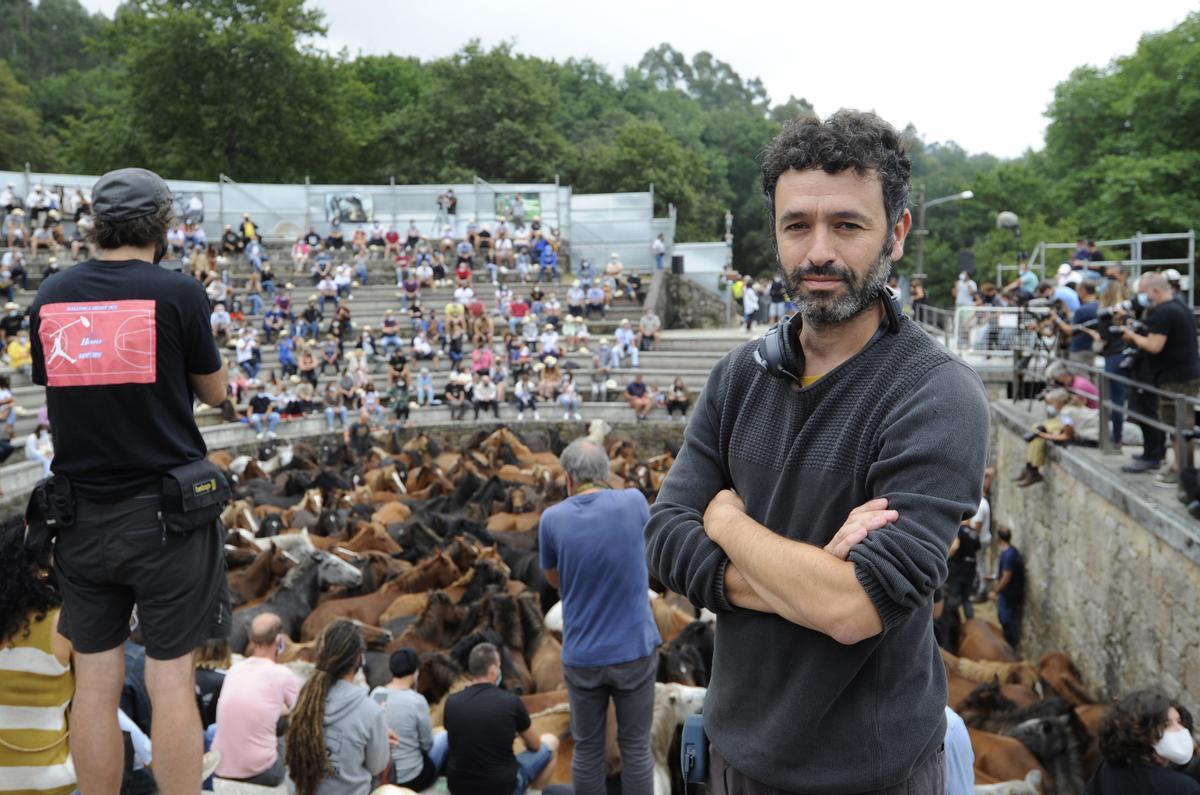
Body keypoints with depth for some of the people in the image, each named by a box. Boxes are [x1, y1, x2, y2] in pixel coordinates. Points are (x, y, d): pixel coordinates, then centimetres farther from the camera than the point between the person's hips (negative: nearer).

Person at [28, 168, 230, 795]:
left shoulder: (49, 297, 4)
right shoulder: (177, 292, -9)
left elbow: (52, 390, 16)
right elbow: (215, 392, 3)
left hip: (80, 513, 4)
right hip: (165, 509, -4)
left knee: (94, 683, 13)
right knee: (171, 682, 3)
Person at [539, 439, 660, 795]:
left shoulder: (552, 519, -8)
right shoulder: (634, 502, -7)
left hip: (581, 655, 0)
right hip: (634, 649, 0)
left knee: (587, 749, 15)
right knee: (636, 747, 12)